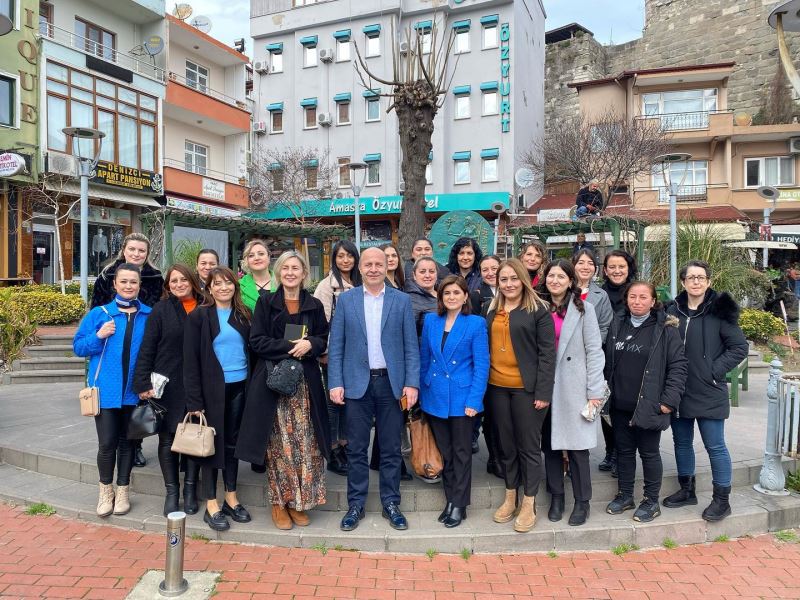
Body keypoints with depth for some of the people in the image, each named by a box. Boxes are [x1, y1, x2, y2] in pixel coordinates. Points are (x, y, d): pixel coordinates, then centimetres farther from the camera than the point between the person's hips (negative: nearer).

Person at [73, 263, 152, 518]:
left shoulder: (149, 316, 1)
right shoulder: (99, 314, -1)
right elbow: (78, 347, 3)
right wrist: (98, 337, -16)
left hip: (134, 390, 1)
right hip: (106, 389, -1)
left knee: (126, 441, 12)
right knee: (107, 443, 2)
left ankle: (123, 491, 28)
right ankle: (106, 491, 24)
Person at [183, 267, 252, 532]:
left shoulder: (243, 315, 7)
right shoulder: (198, 316, -5)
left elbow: (251, 350, 10)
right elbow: (190, 360, -8)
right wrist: (194, 400, -13)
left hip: (239, 387, 4)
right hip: (212, 388, -4)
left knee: (232, 442, 13)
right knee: (211, 443, 5)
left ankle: (231, 498, 26)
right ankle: (211, 505, 15)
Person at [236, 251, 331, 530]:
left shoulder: (314, 306, 11)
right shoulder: (266, 303, 5)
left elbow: (324, 340, 13)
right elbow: (256, 341, -3)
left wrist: (309, 344, -9)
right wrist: (290, 347, -13)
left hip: (306, 383, 2)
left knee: (304, 443, 1)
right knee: (279, 443, -1)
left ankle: (299, 500, 15)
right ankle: (279, 501, 14)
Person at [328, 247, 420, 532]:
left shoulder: (402, 300, 2)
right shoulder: (346, 300, 3)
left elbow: (411, 346, 1)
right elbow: (335, 346, 2)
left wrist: (411, 383, -7)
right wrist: (336, 383, -5)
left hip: (391, 383, 0)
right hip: (357, 383, 0)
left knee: (391, 449, 9)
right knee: (356, 448, 8)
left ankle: (390, 503, 24)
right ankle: (356, 504, 23)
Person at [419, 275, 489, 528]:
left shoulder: (476, 323, -7)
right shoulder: (431, 320, 3)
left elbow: (481, 365, -8)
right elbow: (424, 359, 8)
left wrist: (474, 400, -14)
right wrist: (423, 392, 6)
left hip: (461, 398, -4)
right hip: (435, 398, 4)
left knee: (462, 452, 7)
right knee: (444, 452, 13)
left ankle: (459, 505, 19)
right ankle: (450, 500, 27)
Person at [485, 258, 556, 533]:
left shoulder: (537, 310, -5)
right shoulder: (492, 311, 11)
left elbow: (547, 352, -8)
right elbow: (485, 348, 12)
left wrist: (543, 392, -14)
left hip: (526, 388, -5)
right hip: (497, 388, 5)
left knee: (528, 446, 5)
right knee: (506, 445, 14)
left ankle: (528, 504, 19)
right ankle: (510, 498, 28)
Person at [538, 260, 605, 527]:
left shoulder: (583, 308, -1)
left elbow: (594, 351, -3)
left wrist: (595, 390, -8)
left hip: (573, 387, -3)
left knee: (576, 444, 1)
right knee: (550, 443, 9)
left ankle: (582, 501, 17)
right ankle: (556, 497, 24)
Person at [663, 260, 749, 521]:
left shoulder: (719, 311, -7)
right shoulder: (673, 311, 4)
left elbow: (740, 347, -5)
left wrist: (716, 370, -11)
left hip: (709, 393, -4)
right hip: (678, 392, 5)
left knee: (715, 446, 3)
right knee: (682, 443, 15)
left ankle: (722, 499, 19)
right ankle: (687, 490, 32)